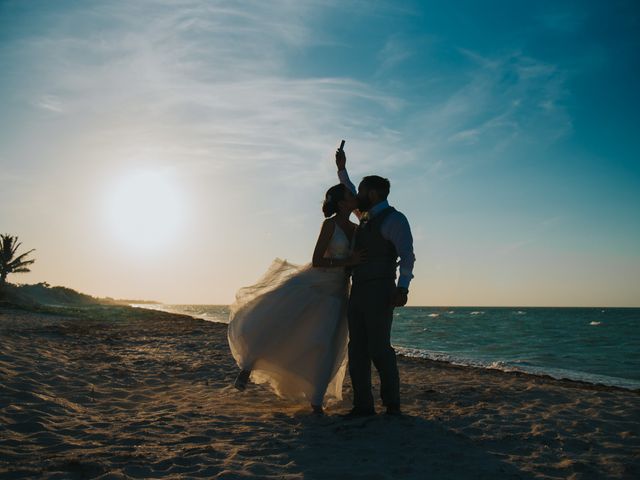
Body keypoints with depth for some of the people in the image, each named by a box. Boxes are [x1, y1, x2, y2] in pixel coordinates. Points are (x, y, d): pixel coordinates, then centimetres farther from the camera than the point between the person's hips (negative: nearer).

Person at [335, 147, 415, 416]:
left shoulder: (394, 219, -4)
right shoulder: (367, 217, 21)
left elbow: (407, 255, -15)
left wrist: (402, 287, -28)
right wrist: (342, 169, 35)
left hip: (379, 292, -8)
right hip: (358, 292, 8)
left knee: (379, 349, -9)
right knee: (357, 350, 3)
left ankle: (392, 405, 4)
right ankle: (363, 405, 7)